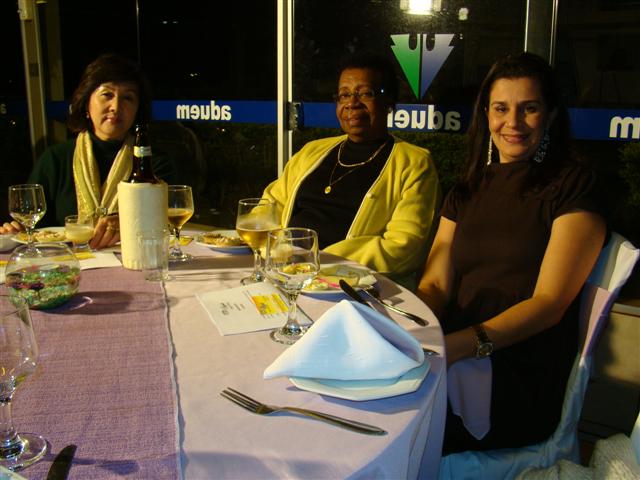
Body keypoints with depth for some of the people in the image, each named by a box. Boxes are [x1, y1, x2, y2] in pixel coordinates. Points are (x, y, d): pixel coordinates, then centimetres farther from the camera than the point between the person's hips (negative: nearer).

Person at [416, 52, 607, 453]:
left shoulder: (573, 186, -1)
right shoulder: (465, 193, 17)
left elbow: (550, 301, -10)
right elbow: (435, 285, 10)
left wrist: (462, 343, -24)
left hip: (525, 377, -5)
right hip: (458, 361, 5)